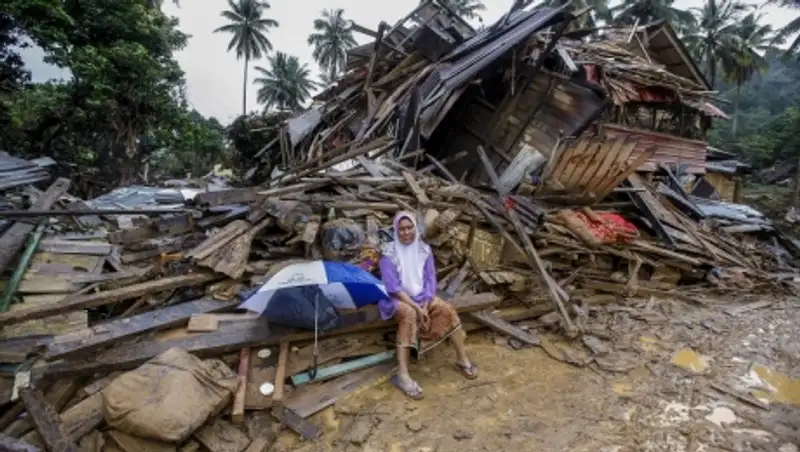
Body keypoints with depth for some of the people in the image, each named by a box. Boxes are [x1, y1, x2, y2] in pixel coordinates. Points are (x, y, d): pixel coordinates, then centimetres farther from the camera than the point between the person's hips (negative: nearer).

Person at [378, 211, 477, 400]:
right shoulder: (388, 253, -11)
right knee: (409, 314, -36)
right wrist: (416, 307, -25)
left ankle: (462, 359, -3)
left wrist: (425, 306, -14)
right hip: (397, 299, -4)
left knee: (448, 310, -19)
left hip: (422, 297, 5)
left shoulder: (424, 250, 2)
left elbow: (430, 280, 1)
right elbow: (393, 286, -18)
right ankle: (402, 375, -39)